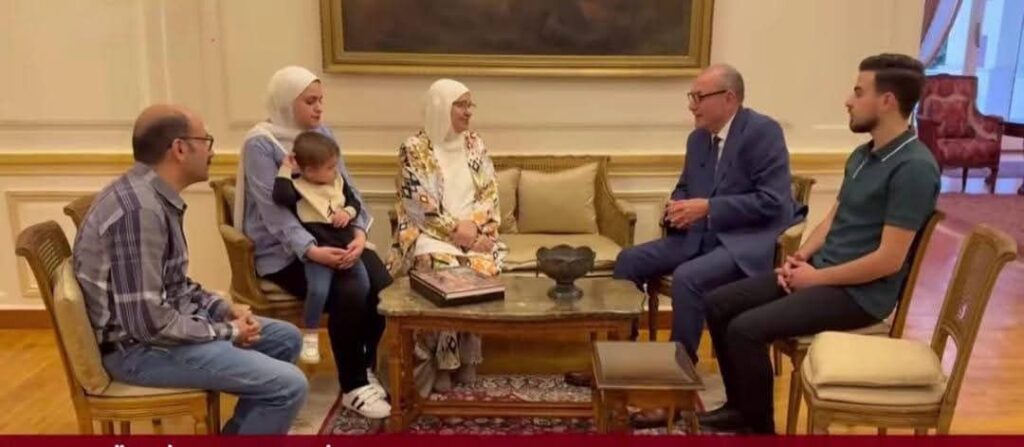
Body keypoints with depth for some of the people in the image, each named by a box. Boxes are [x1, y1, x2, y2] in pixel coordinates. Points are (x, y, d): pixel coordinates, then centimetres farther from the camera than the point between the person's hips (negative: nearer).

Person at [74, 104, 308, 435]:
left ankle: (242, 430, 23)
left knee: (286, 338, 15)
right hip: (139, 346, -10)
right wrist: (227, 332, -15)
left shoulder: (154, 195, 6)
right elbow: (149, 323, -28)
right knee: (288, 386, -18)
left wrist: (223, 308, 2)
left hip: (165, 321, 10)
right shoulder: (139, 208, -26)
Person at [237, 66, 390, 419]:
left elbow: (347, 188, 5)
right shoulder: (260, 143, -10)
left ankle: (365, 368, 3)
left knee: (380, 285, -19)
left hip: (330, 240, 6)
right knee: (350, 292, -28)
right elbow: (274, 209, -18)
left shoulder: (322, 133, 9)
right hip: (282, 250, -6)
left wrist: (359, 231, -14)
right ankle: (352, 387, -9)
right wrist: (311, 250, -31)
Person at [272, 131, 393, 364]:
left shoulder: (338, 181, 14)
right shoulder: (298, 187, -6)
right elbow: (280, 196, -27)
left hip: (350, 244, 7)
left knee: (385, 284, 4)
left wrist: (348, 212, 0)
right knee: (319, 289, -33)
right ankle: (310, 335, -7)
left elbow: (354, 201, 22)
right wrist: (286, 169, -18)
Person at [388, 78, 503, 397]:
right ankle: (439, 363, -22)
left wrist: (472, 226, -10)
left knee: (482, 265, -29)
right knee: (442, 266, -34)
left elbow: (490, 194, 8)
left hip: (472, 231, 4)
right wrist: (455, 231, -17)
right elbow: (418, 205, -8)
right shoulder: (415, 148, -1)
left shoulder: (474, 144, 13)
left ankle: (464, 358, -16)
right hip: (428, 232, -3)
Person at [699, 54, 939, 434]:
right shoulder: (863, 155, 11)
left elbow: (889, 260, -22)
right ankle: (740, 406, 16)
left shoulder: (914, 168, -19)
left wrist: (816, 277, -14)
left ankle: (760, 427, -1)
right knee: (718, 305, 2)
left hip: (859, 292, -9)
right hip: (820, 270, 9)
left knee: (746, 329, -23)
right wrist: (800, 257, 0)